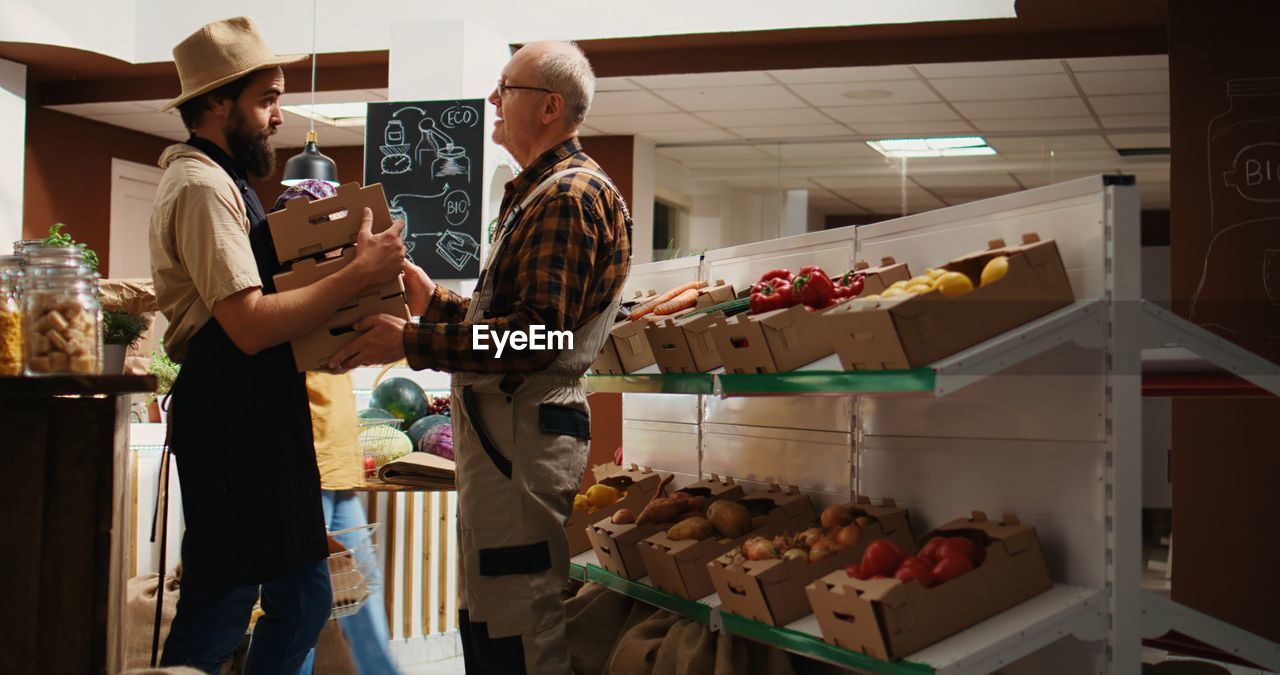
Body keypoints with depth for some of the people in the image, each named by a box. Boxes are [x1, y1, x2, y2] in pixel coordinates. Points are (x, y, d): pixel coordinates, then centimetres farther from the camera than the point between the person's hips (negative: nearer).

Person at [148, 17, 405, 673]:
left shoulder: (223, 180, 19)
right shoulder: (203, 186, -14)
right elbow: (250, 324, -23)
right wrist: (359, 273, -20)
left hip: (260, 417, 10)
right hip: (230, 420, -10)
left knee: (303, 597, 12)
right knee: (218, 615, -2)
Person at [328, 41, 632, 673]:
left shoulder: (569, 194, -13)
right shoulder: (538, 193, 21)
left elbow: (536, 334, -22)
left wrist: (411, 343, -20)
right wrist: (436, 302, 14)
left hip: (523, 430, -11)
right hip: (499, 425, 11)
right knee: (485, 620, 18)